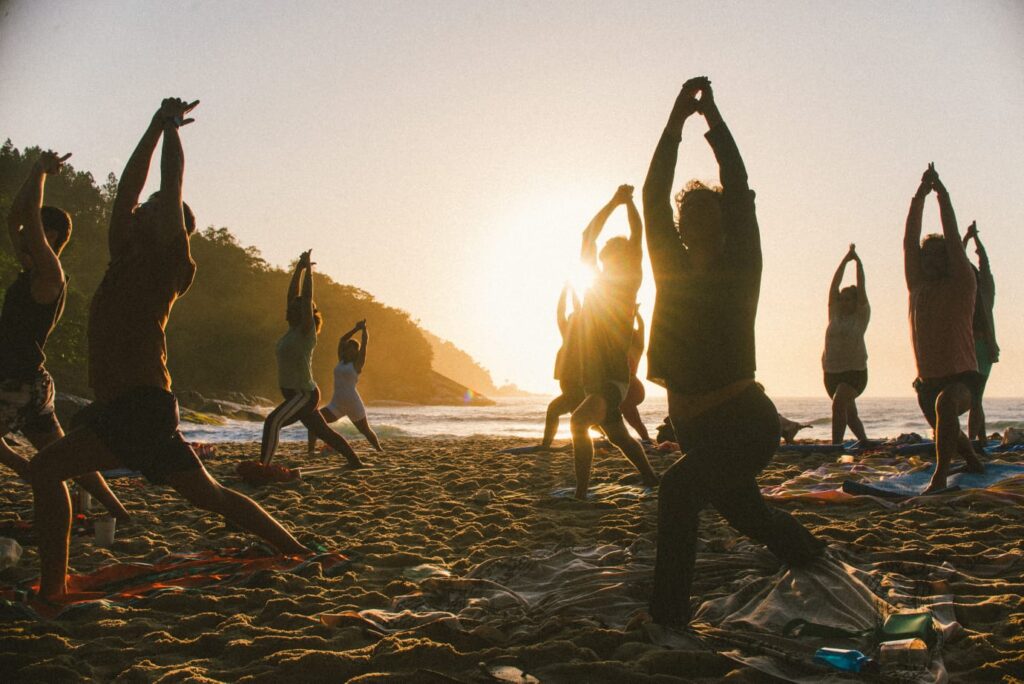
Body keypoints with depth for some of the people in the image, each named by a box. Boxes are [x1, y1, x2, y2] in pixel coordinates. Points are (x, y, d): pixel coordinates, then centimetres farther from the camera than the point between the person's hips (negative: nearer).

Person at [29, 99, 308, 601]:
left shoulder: (168, 262, -3)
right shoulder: (125, 258, 17)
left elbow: (170, 188, -4)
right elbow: (128, 186, 22)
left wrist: (171, 127, 7)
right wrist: (157, 125, 26)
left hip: (142, 408, -9)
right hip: (122, 407, 9)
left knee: (47, 467, -19)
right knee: (208, 494, 13)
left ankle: (52, 588, -20)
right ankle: (297, 553, 18)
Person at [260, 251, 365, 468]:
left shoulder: (307, 331, -10)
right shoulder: (293, 330, 10)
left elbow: (306, 298, -16)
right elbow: (292, 295, 11)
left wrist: (308, 269, -12)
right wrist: (299, 268, 12)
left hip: (304, 394, -10)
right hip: (296, 394, 10)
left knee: (272, 422, -26)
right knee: (323, 431, 17)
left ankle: (263, 466, -31)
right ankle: (355, 462, 28)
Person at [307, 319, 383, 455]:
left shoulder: (357, 363, -3)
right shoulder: (342, 361, 11)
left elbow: (365, 341, -5)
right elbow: (342, 340, 18)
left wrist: (363, 328, 9)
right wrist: (356, 328, 20)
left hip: (353, 405, -5)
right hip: (336, 405, 5)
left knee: (366, 431, 12)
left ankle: (380, 450, 33)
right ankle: (311, 450, -19)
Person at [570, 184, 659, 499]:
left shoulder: (629, 283, -2)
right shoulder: (597, 281, 12)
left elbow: (637, 237, -9)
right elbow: (588, 235, 10)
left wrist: (628, 201, -4)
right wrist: (614, 202, 10)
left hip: (615, 377, -8)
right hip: (594, 379, 8)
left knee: (578, 421, -32)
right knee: (618, 435, 22)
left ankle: (581, 493, -31)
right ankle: (653, 481, 41)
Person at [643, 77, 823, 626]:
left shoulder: (738, 269, -4)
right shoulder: (674, 267, 8)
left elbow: (739, 193, -11)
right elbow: (653, 197, 1)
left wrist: (712, 119, -6)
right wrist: (677, 121, -2)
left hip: (745, 423, -7)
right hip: (698, 429, 7)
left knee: (679, 489, -28)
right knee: (744, 512, 23)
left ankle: (668, 615, -25)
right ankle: (816, 561, 51)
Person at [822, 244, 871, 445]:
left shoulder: (861, 315, 1)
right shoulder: (835, 313, 10)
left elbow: (861, 287, -4)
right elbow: (834, 285, 6)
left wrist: (858, 262, -1)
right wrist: (845, 260, 4)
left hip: (855, 370, -6)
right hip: (832, 371, 6)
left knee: (838, 404, -25)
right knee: (848, 411, 14)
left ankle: (836, 444, -29)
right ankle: (864, 441, 30)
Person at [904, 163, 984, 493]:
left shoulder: (961, 284, -5)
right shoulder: (917, 285, 6)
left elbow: (953, 238, -14)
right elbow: (909, 241, -2)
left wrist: (942, 194, -12)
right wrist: (920, 196, -7)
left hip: (961, 376, -6)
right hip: (928, 380, 7)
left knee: (945, 403, -39)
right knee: (945, 429, 26)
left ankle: (939, 477, -41)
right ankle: (974, 463, 57)